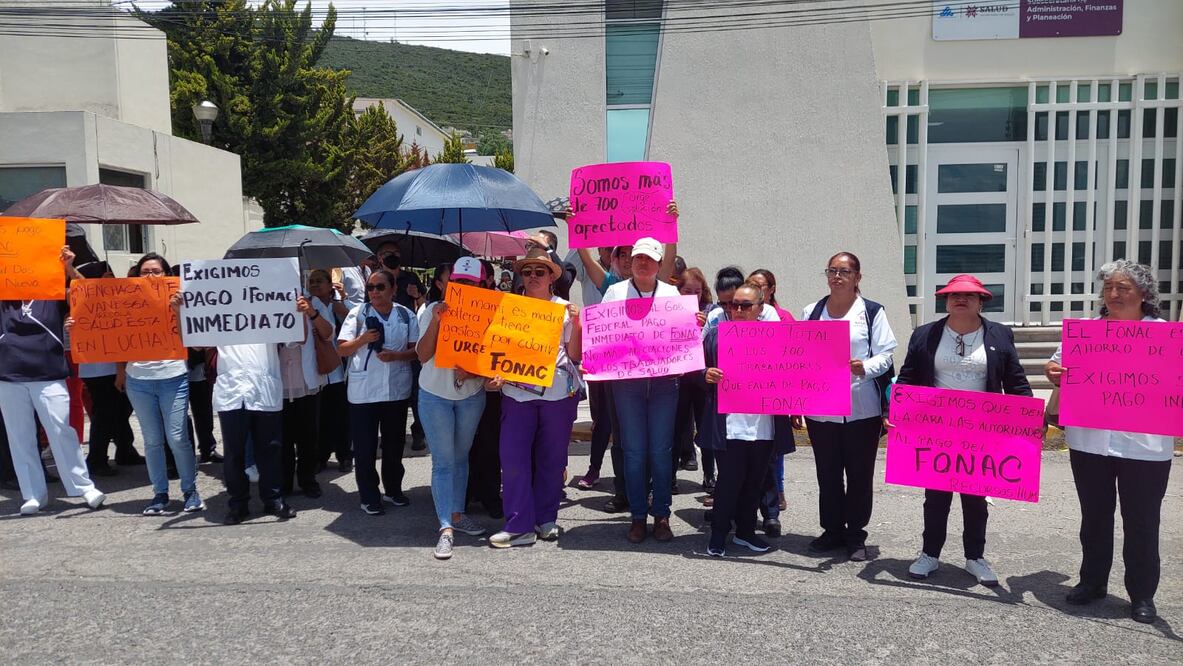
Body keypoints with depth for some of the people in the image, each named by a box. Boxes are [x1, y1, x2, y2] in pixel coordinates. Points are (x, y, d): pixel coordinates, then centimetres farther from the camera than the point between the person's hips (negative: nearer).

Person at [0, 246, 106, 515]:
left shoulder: (54, 293, 5)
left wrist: (69, 268, -23)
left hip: (49, 377, -3)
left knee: (62, 433, -3)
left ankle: (85, 487, 4)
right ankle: (33, 494, 14)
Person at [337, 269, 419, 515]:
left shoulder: (406, 316, 4)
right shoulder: (358, 313, -1)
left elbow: (417, 349, 3)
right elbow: (341, 349, -1)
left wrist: (396, 355, -15)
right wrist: (362, 340, -19)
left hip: (397, 390, 2)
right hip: (363, 391, -2)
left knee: (395, 443, 14)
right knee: (365, 447, 1)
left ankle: (393, 489, 30)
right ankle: (369, 497, 13)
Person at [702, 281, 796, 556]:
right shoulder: (716, 335, 4)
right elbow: (698, 371, 6)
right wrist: (707, 375, -15)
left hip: (764, 425, 3)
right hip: (729, 425, -2)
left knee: (755, 482, 13)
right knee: (729, 481, -1)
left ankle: (745, 531, 29)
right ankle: (718, 534, 14)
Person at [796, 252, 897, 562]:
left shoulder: (872, 311, 0)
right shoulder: (811, 312, 9)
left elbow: (885, 355, -2)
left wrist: (865, 367, -24)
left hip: (861, 409, -3)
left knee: (860, 474, 6)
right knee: (827, 473, 11)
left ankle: (856, 535, 19)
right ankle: (833, 529, 26)